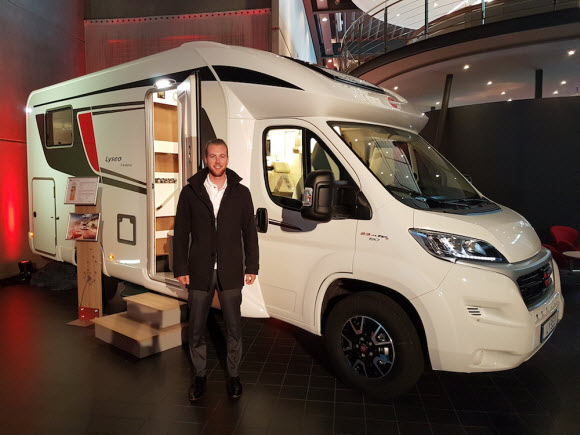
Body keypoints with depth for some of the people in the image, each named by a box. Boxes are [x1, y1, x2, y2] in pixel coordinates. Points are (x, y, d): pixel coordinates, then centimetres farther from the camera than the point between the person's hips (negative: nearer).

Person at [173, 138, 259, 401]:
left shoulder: (240, 193, 4)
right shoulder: (190, 192, 2)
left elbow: (249, 232, 6)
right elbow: (181, 234, 4)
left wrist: (251, 267, 3)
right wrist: (181, 269, -1)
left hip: (230, 272, 0)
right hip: (200, 272, 0)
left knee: (233, 327, 8)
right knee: (196, 329, 10)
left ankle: (234, 375, 27)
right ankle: (199, 376, 29)